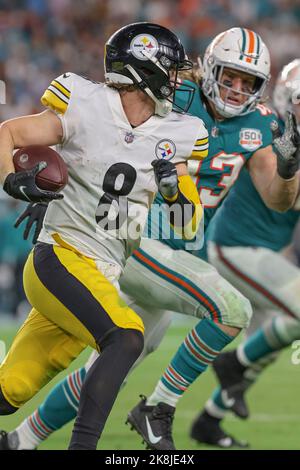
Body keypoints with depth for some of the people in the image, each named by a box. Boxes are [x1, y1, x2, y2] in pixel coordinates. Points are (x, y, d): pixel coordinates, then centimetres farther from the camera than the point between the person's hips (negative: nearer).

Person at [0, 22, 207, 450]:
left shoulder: (171, 137, 7)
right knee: (125, 338, -28)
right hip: (60, 259, -6)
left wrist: (175, 187, -10)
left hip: (100, 279, 6)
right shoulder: (85, 109, -9)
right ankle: (82, 444, -29)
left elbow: (187, 226, 11)